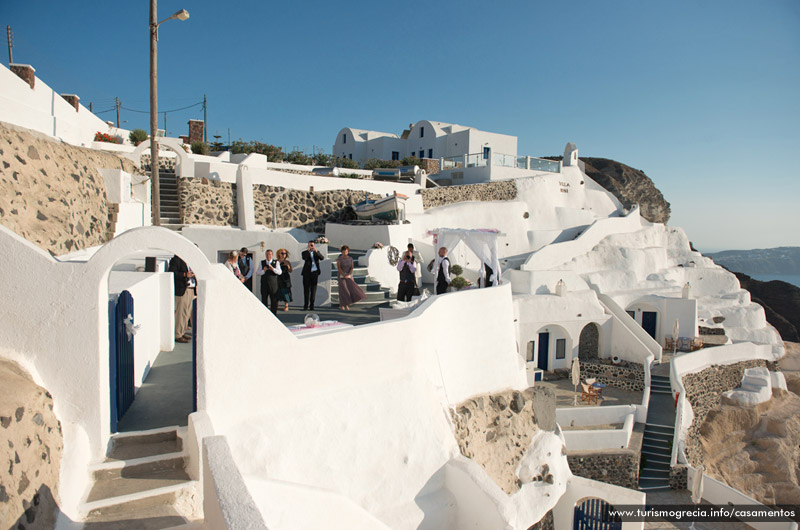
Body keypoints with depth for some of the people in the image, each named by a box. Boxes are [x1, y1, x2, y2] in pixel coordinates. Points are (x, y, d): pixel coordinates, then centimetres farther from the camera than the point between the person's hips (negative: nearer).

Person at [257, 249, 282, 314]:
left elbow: (279, 272, -6)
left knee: (274, 300, -1)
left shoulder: (276, 262, 6)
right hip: (264, 284, 2)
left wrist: (272, 268, -22)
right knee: (264, 300, 5)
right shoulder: (262, 263, 12)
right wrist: (263, 270, -12)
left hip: (273, 285, -2)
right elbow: (257, 273, 7)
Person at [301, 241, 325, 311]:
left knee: (313, 290, 2)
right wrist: (308, 250, -24)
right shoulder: (305, 252, 6)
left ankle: (311, 306, 7)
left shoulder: (317, 252, 11)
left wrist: (316, 251, -21)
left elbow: (322, 258, -8)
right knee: (306, 290, -1)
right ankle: (306, 306, 4)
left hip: (315, 273, 2)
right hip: (307, 273, -1)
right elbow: (304, 258, -16)